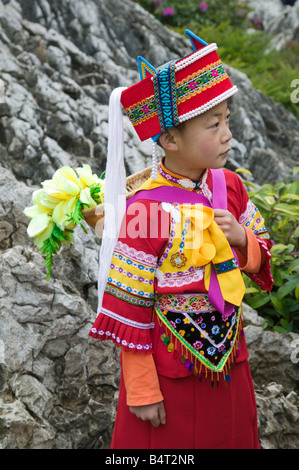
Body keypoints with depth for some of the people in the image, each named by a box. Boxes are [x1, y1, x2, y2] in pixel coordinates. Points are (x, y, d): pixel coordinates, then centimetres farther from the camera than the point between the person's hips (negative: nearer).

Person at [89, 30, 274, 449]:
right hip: (169, 367, -6)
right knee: (168, 442, 12)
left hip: (227, 359, 6)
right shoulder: (146, 209, -22)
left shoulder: (229, 185, -3)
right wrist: (141, 390, -13)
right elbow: (128, 308, -17)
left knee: (233, 435, 22)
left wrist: (243, 239, -14)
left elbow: (263, 257, 10)